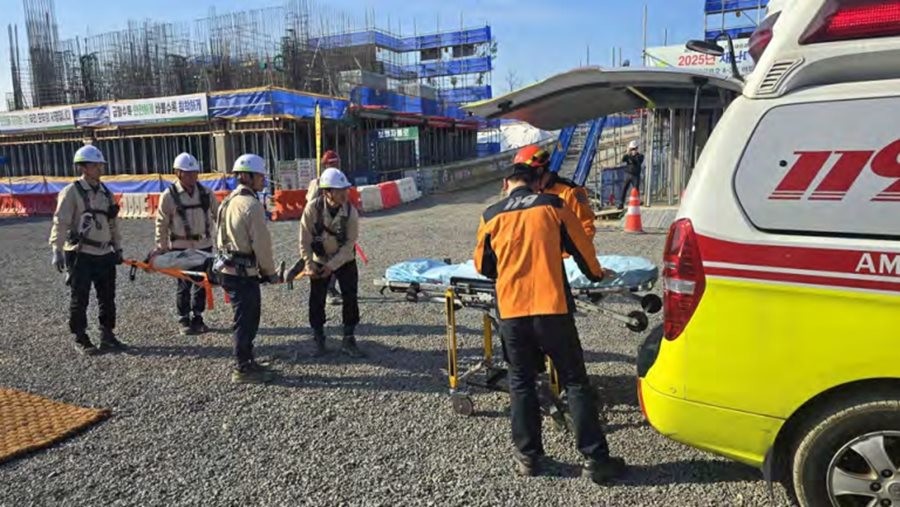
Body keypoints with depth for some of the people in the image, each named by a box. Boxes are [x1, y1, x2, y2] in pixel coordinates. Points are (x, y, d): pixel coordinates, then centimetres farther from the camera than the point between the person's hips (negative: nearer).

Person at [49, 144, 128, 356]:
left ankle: (107, 336, 21)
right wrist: (57, 251, -18)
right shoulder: (71, 192, -7)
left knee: (108, 298, 10)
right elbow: (60, 223, -12)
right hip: (81, 255, -6)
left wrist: (118, 248, 17)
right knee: (80, 299, 2)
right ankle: (80, 339, 13)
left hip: (105, 254, 6)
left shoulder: (106, 192, 13)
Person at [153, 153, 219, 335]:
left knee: (202, 284, 9)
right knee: (184, 285, 4)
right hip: (181, 248, -3)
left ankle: (197, 318, 23)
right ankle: (184, 320, 17)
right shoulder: (169, 196, -7)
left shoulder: (206, 193, 2)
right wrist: (161, 247, -3)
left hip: (204, 246, 3)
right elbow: (162, 224, -3)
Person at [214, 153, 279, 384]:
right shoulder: (251, 204, -17)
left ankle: (246, 362, 29)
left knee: (247, 318, 19)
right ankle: (243, 370, 11)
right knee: (245, 320, 1)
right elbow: (261, 243, -18)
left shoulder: (229, 201, 13)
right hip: (243, 272, -10)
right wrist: (270, 272, -4)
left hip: (229, 268, 10)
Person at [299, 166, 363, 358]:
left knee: (351, 299, -1)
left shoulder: (350, 211, -21)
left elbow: (350, 242, -17)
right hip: (319, 261, 0)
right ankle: (319, 341, 21)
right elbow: (305, 240, -14)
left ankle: (348, 341, 13)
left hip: (344, 260, 0)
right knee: (317, 301, 4)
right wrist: (309, 266, -16)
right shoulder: (313, 208, -22)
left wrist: (332, 266, -20)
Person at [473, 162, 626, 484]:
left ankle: (528, 457, 21)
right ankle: (595, 459, 12)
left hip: (511, 311, 2)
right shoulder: (552, 205, 3)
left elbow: (483, 266, 16)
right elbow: (582, 247, 11)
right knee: (575, 382, 8)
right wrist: (596, 274, 31)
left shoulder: (491, 216, 6)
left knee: (521, 383, 15)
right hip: (551, 307, -1)